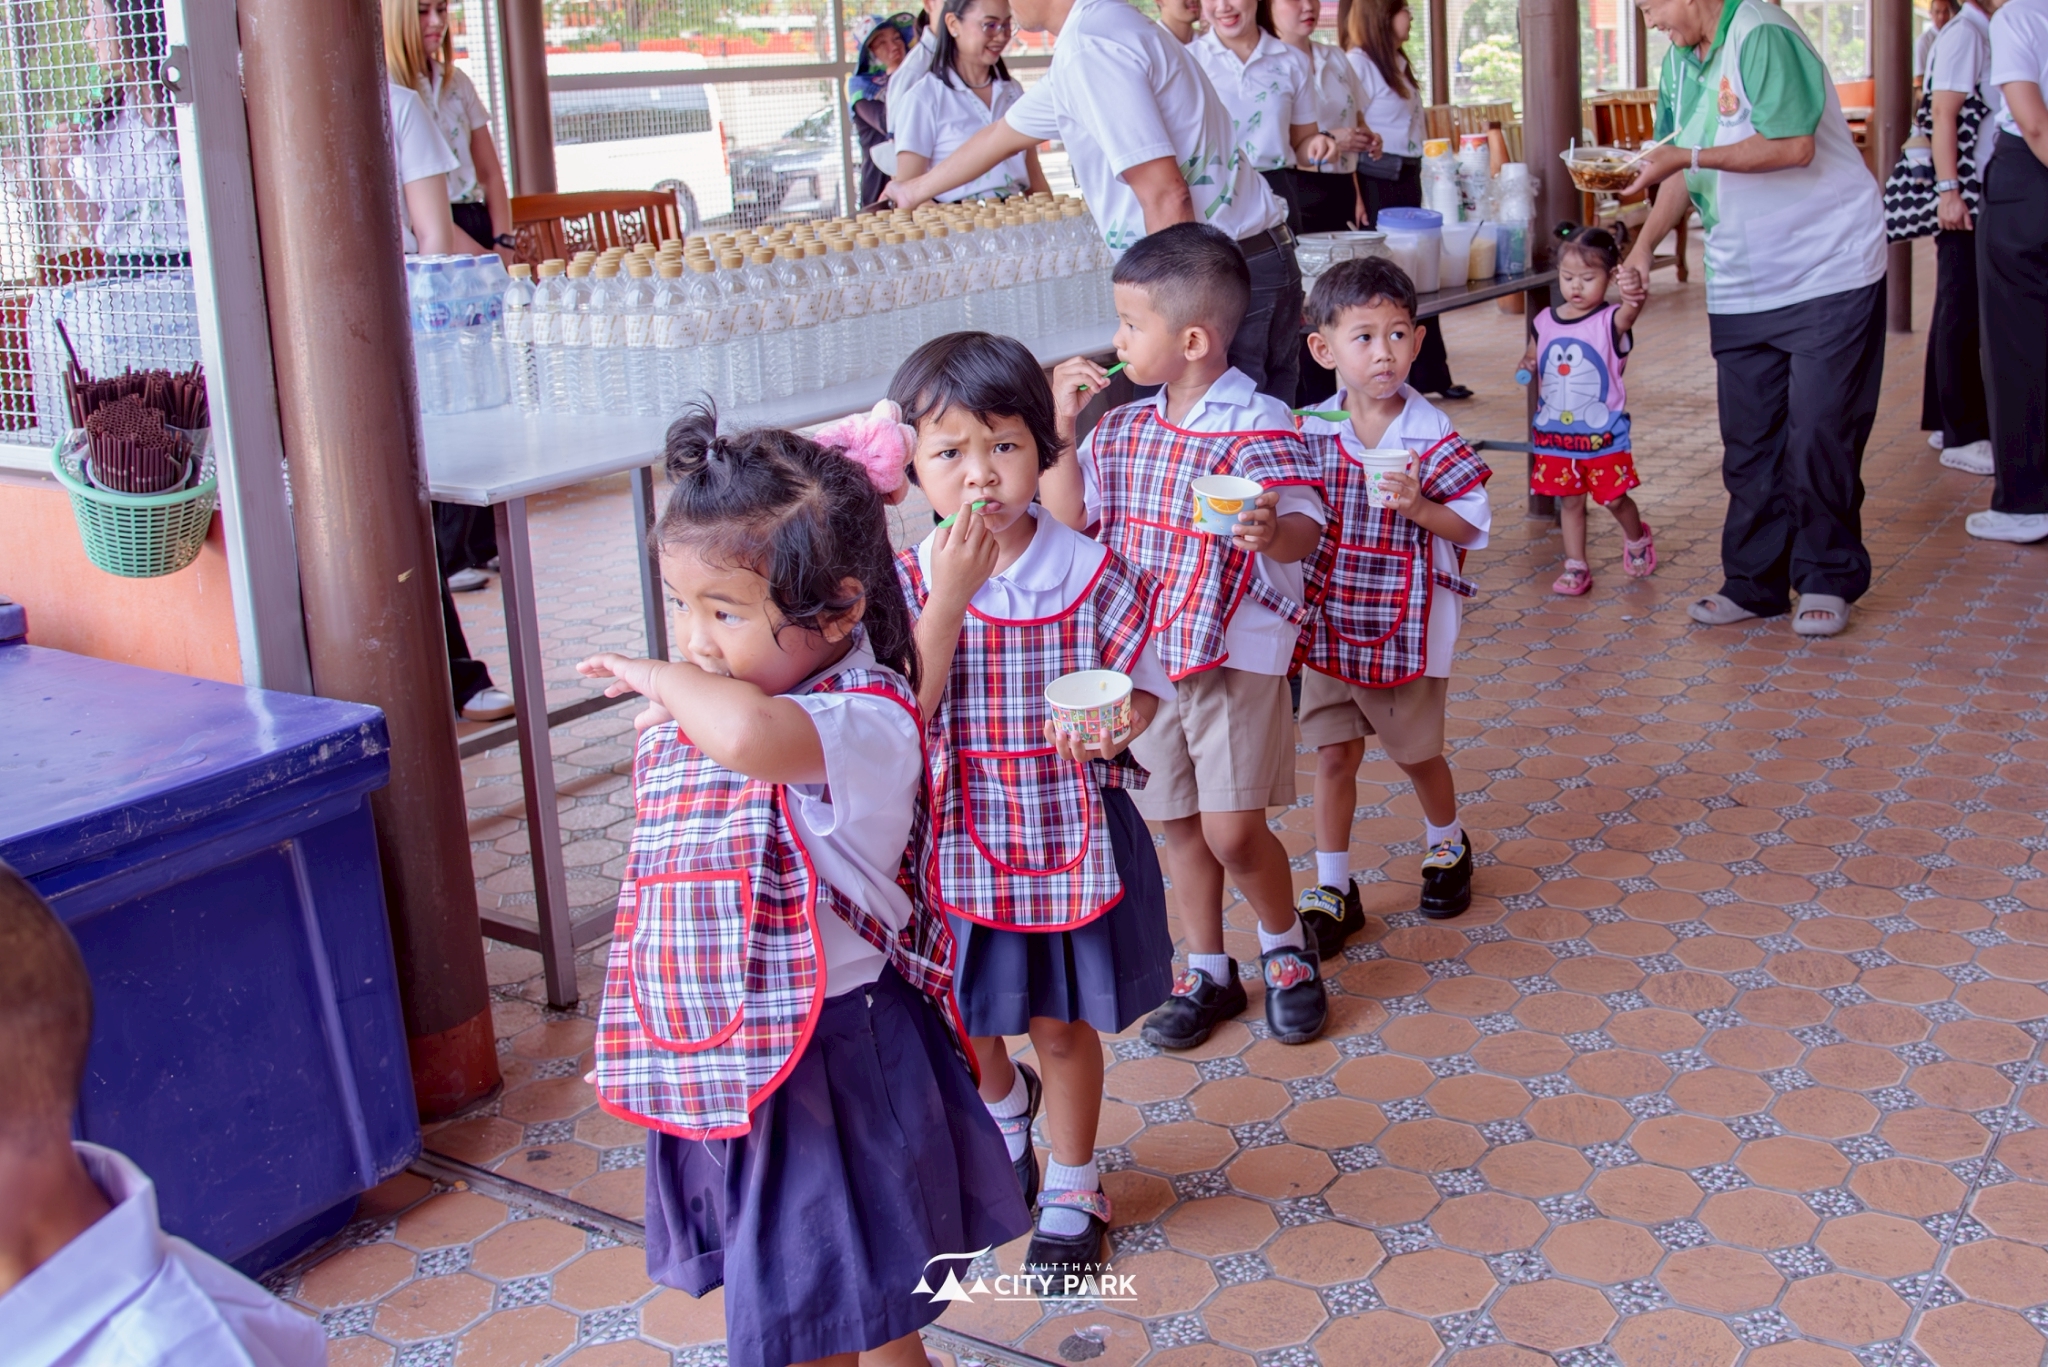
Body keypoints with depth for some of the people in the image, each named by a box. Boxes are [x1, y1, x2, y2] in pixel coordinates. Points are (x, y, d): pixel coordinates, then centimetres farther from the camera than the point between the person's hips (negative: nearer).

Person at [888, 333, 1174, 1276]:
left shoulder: (1093, 578, -11)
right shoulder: (904, 584, -9)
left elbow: (1141, 685, -1)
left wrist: (1114, 725, -24)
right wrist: (949, 596, -25)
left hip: (1070, 836, -1)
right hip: (953, 842, 2)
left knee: (1064, 1023, 12)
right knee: (962, 1028, 18)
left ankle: (1073, 1190, 36)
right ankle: (1003, 1101, 54)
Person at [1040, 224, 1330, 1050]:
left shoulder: (1258, 426, -13)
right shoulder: (1122, 429, 7)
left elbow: (1303, 529, -23)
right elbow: (1066, 519, 6)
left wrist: (1272, 531, -46)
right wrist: (1060, 428, -2)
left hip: (1236, 655, -6)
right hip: (1146, 656, 6)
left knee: (1232, 830, -8)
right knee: (1180, 825, 13)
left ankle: (1286, 948, 20)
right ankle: (1207, 972, 30)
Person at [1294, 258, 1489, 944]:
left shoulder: (1434, 439, -10)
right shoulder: (1310, 434, -3)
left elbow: (1470, 526, -7)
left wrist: (1418, 507, -23)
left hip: (1406, 627, -2)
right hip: (1328, 624, 2)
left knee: (1416, 751, 14)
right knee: (1332, 754, 7)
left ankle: (1447, 845, 43)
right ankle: (1332, 891, 18)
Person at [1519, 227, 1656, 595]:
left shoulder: (1611, 322, -13)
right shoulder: (1544, 323, 1)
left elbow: (1629, 313, -37)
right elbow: (1532, 364, 17)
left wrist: (1633, 297, -61)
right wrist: (1527, 368, -8)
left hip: (1603, 435, -3)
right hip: (1555, 433, 4)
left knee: (1614, 498, 6)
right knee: (1570, 501, 11)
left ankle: (1637, 538, 36)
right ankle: (1575, 567, 22)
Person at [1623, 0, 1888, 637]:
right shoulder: (1680, 60, 11)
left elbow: (1794, 146, -25)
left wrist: (1690, 157, -24)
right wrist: (1645, 243, 5)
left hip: (1827, 275, -8)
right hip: (1740, 288, 8)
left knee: (1819, 435, -4)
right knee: (1748, 442, 8)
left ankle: (1827, 580, 10)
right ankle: (1754, 583, 17)